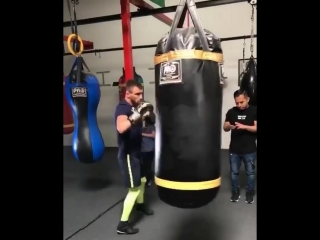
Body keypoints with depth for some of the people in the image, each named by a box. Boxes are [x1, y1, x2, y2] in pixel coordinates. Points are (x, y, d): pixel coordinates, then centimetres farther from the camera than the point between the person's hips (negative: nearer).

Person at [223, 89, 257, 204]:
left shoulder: (254, 111, -6)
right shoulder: (231, 112, 1)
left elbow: (256, 127, -11)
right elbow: (225, 128, 4)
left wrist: (244, 126, -25)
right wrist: (230, 126, -18)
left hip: (250, 149, -2)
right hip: (234, 149, 2)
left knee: (250, 172, 12)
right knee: (234, 172, 13)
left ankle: (250, 192, 32)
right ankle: (235, 191, 31)